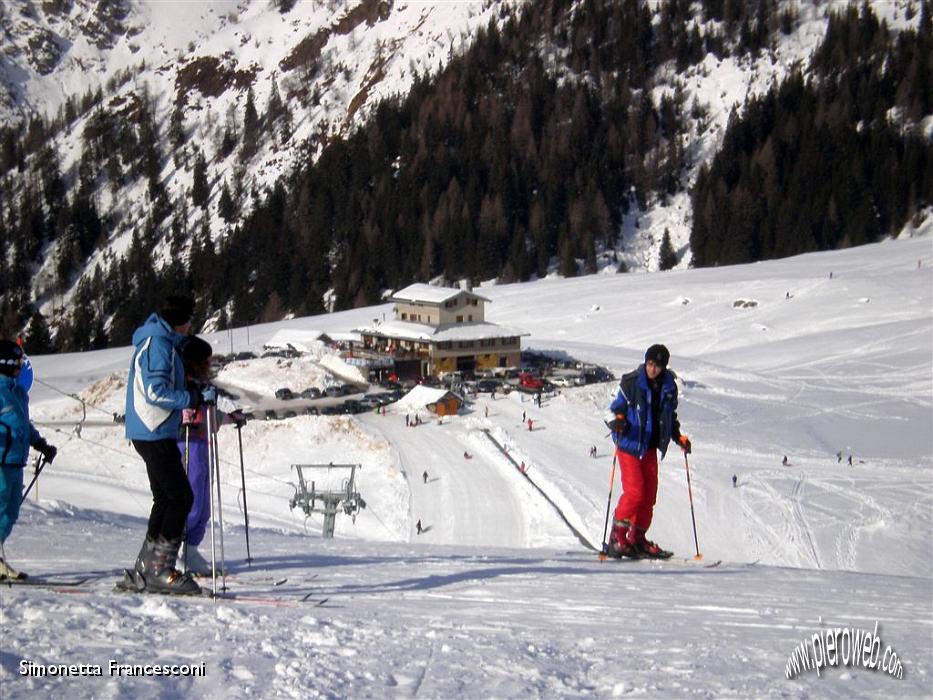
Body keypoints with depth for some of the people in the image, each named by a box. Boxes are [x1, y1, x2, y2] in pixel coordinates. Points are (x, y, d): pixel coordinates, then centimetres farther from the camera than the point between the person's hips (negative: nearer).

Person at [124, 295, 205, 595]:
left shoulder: (161, 341, 18)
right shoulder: (157, 344, -14)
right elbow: (156, 392, -22)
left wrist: (197, 394, 12)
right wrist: (196, 398, -18)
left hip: (152, 433, 11)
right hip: (155, 434, -11)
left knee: (166, 499, 13)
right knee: (181, 497, -10)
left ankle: (145, 570, 16)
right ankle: (160, 570, -10)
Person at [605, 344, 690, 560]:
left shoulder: (668, 387, 5)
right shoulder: (631, 383, -10)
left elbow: (670, 416, 18)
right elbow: (617, 408, -2)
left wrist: (678, 437, 7)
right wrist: (618, 421, -23)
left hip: (650, 446, 6)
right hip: (629, 444, -6)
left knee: (650, 493, 5)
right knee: (635, 491, -15)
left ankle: (637, 538, 16)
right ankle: (617, 536, -2)